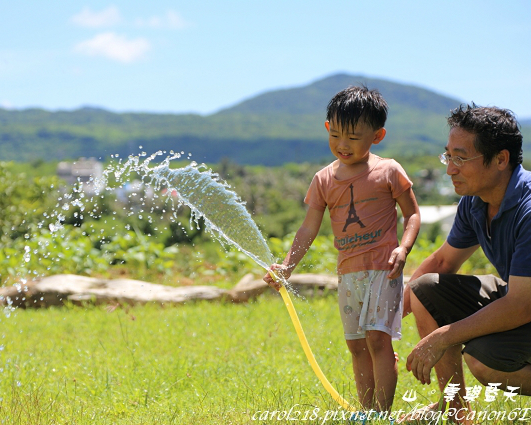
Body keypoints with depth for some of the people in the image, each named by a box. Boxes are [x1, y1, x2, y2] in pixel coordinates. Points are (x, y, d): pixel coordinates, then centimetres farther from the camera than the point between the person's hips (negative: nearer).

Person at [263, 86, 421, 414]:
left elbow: (412, 213, 2)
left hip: (382, 268, -5)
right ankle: (367, 412, 17)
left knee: (377, 337, -14)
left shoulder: (388, 171, -4)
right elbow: (309, 229, 4)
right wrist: (287, 266, -8)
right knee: (357, 345, 8)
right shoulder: (324, 180, 6)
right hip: (348, 272, 5)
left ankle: (383, 413, -10)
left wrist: (404, 248, -16)